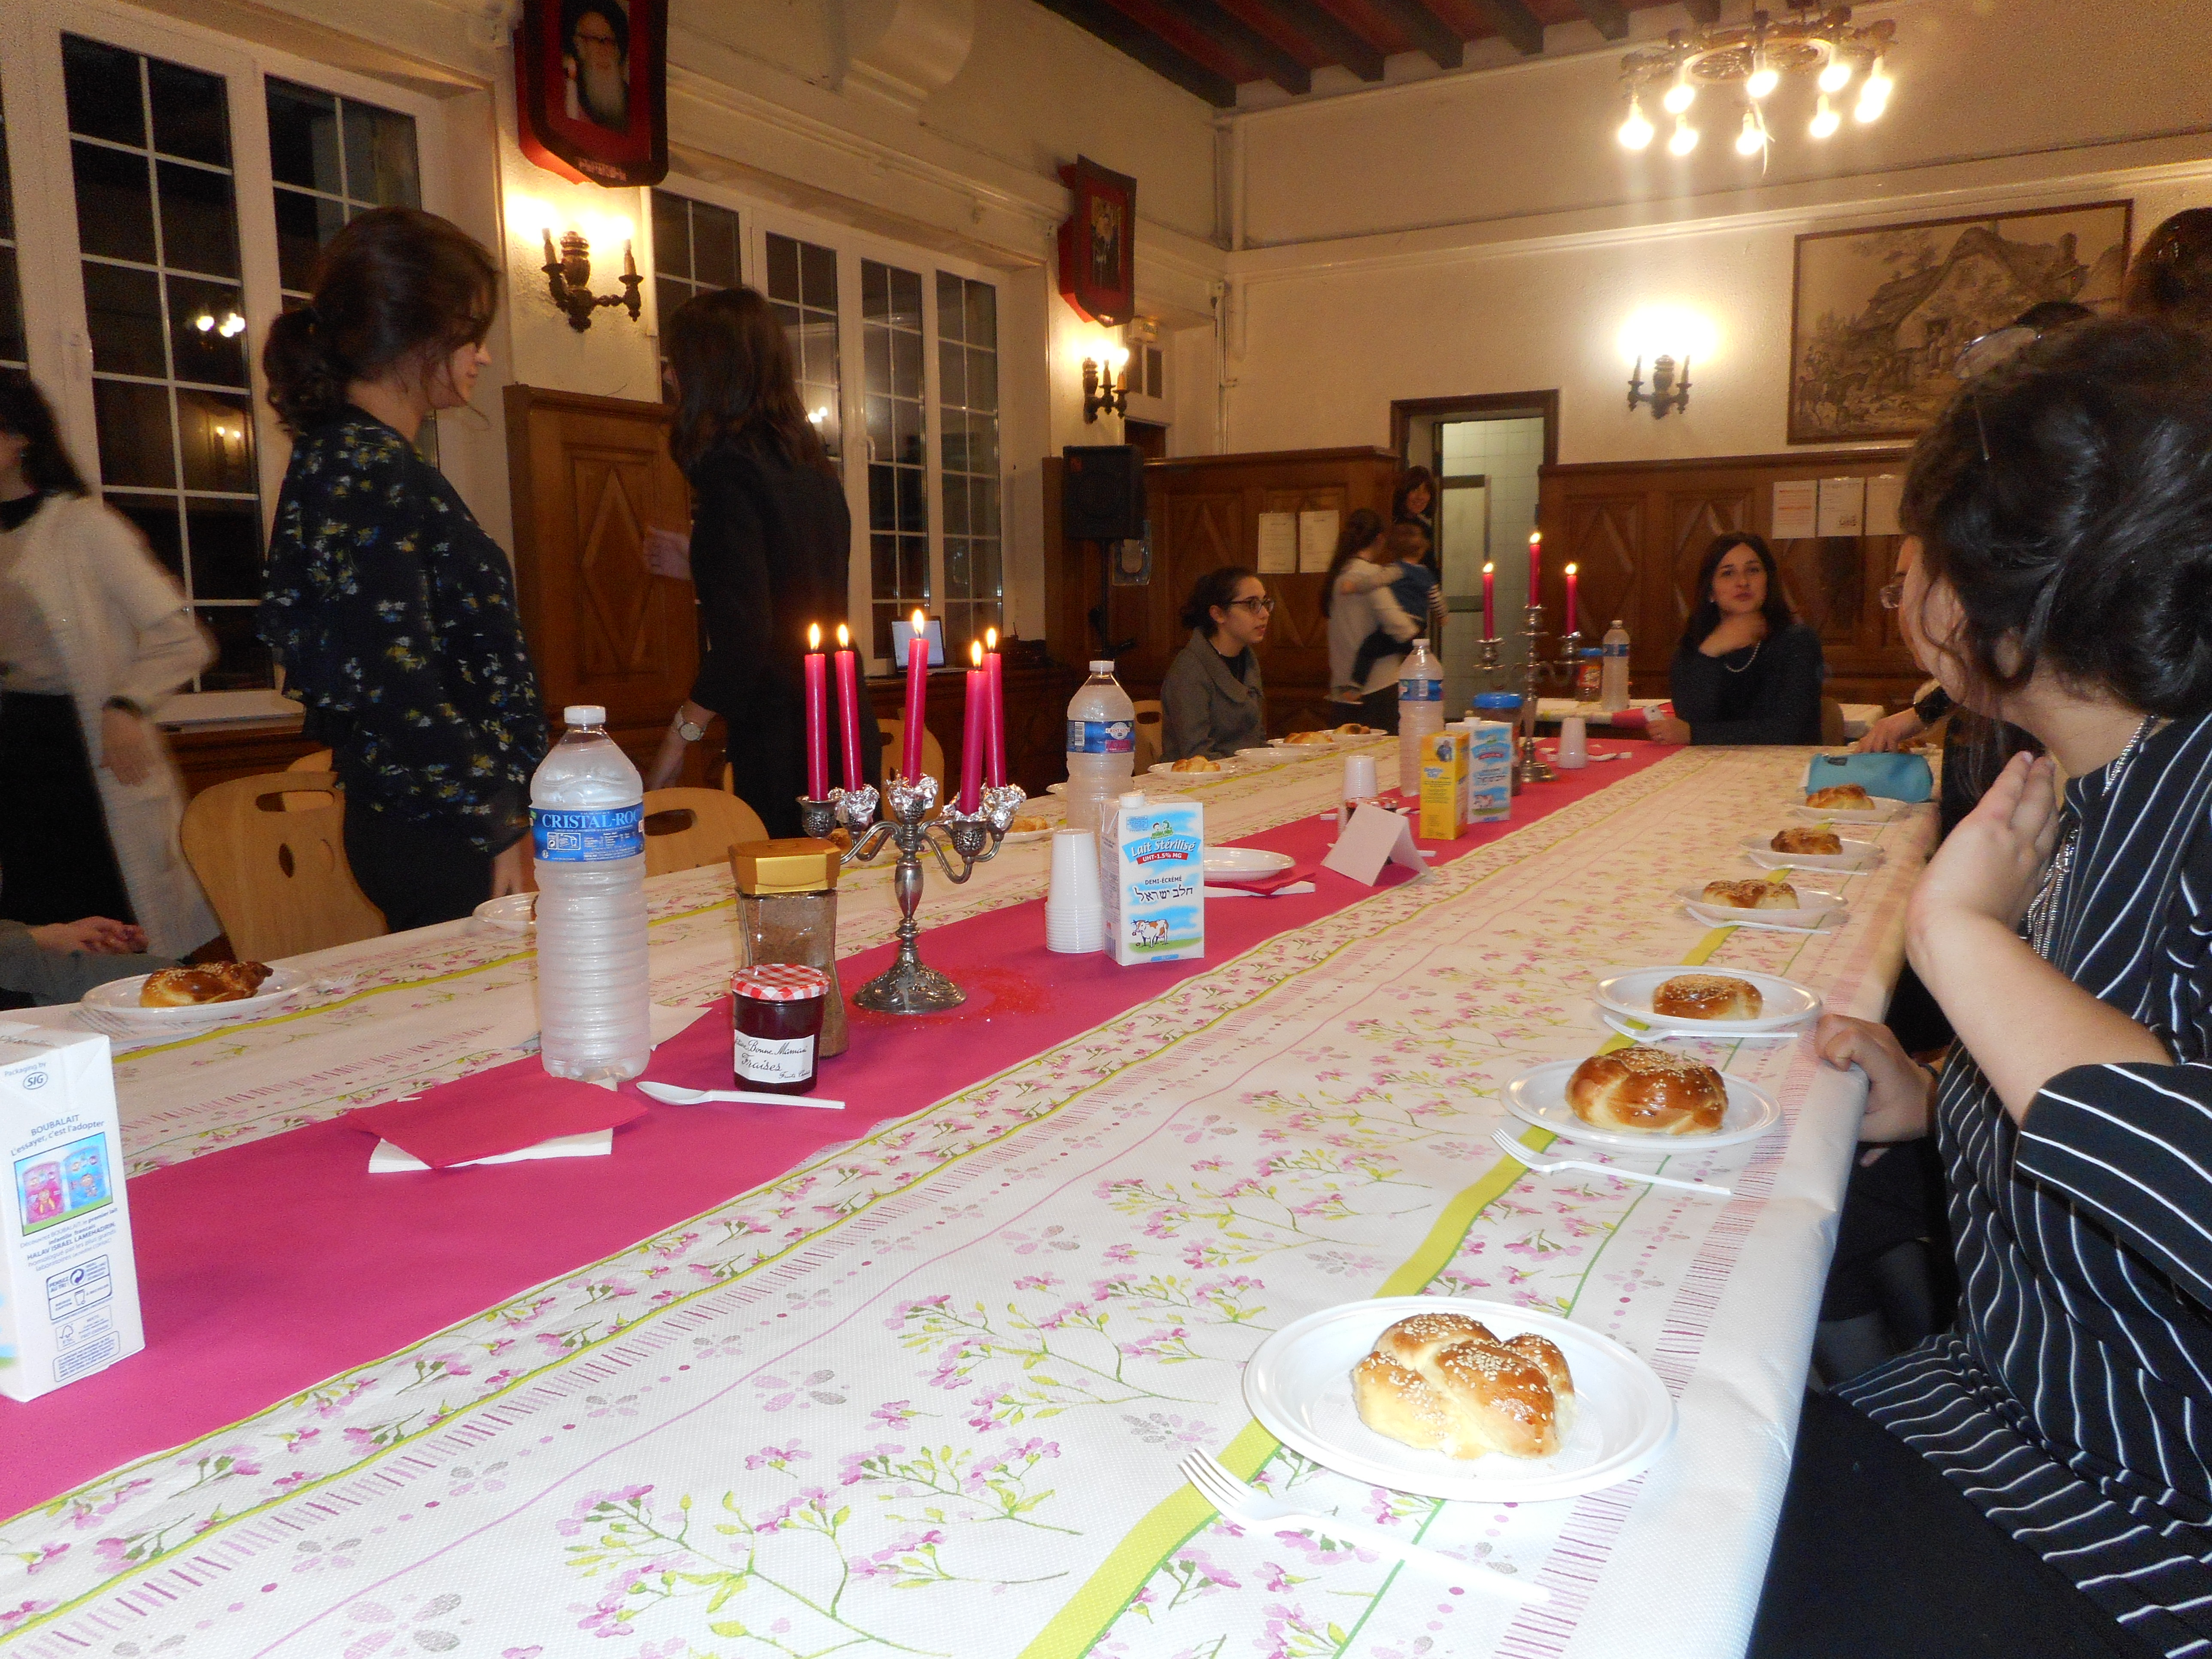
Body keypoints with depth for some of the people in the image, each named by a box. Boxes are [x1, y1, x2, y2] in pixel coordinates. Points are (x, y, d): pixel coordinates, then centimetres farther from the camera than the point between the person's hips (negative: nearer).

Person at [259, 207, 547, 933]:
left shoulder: (341, 457, 16)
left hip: (418, 826, 10)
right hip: (444, 843, -10)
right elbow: (399, 686, -21)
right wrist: (501, 833, -15)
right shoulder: (371, 473, -14)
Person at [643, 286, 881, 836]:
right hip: (850, 731, 9)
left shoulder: (729, 467, -12)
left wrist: (682, 732, -9)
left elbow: (742, 632, -19)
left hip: (783, 746, -9)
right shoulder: (814, 466, 13)